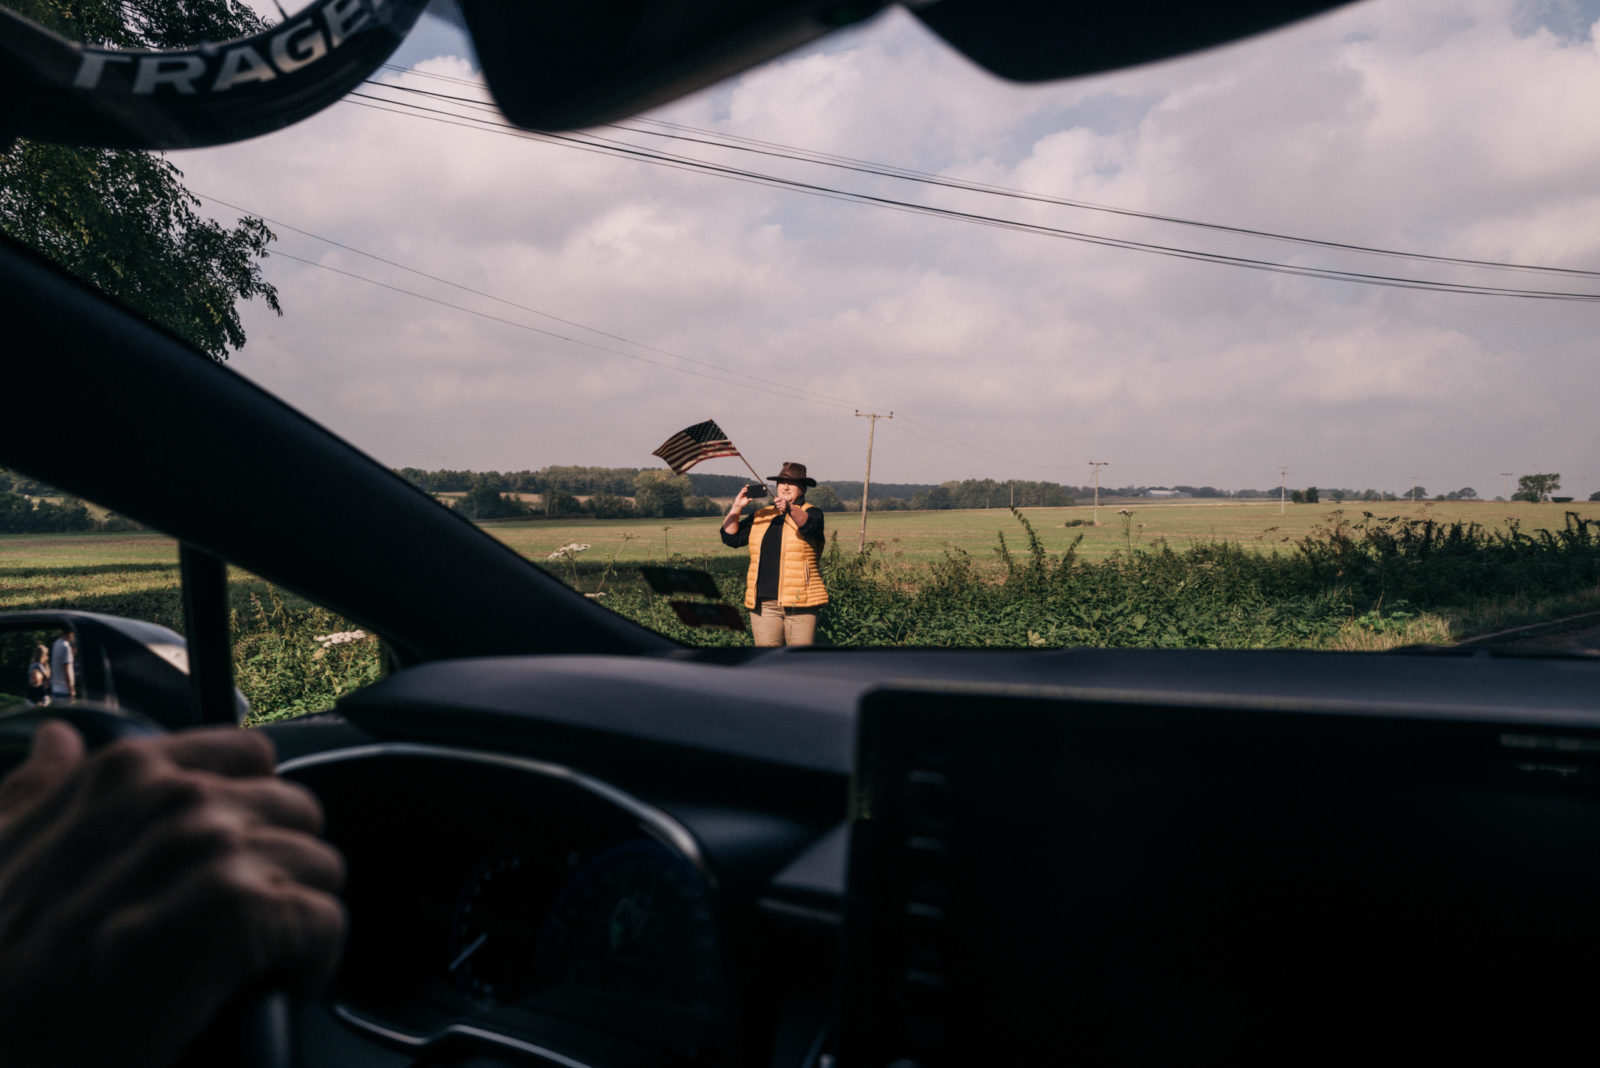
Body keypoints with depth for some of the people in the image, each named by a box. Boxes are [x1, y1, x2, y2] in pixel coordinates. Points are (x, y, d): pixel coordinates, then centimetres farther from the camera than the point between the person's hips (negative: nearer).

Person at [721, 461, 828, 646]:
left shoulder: (811, 513, 4)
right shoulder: (760, 516, 18)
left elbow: (808, 525, -20)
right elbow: (730, 537, 14)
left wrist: (790, 508, -40)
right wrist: (737, 507, 2)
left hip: (798, 603, -4)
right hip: (763, 605, 4)